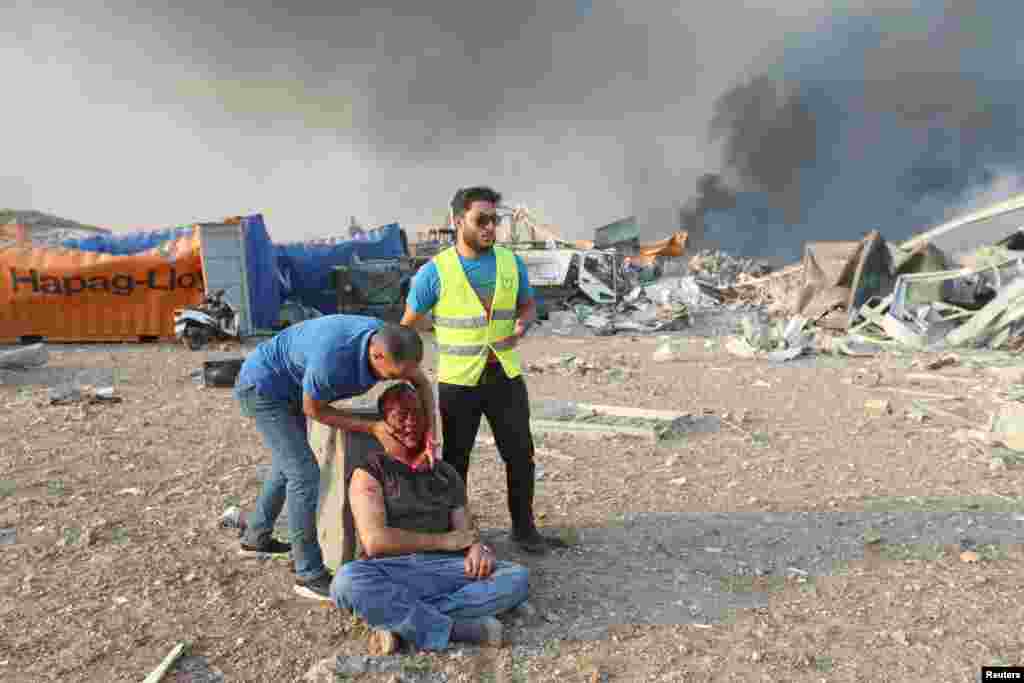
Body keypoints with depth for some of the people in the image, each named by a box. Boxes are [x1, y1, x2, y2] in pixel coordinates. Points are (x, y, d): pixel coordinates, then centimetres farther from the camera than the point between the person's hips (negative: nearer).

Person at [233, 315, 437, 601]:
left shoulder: (386, 339, -20)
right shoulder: (331, 361, -41)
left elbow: (422, 384, -5)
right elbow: (313, 409, -21)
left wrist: (430, 434, -18)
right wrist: (373, 428, -26)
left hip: (288, 386, 9)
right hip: (262, 386, -8)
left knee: (289, 463, 23)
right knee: (304, 473, -13)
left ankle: (256, 534, 43)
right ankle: (310, 575, -2)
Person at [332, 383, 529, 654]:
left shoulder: (447, 474, 20)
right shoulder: (369, 469, 5)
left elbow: (467, 531, 12)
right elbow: (374, 541, -8)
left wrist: (476, 548, -14)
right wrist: (443, 541, -4)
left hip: (443, 569, 4)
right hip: (391, 572, -4)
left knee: (517, 578, -20)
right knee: (347, 581, -36)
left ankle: (401, 622, -26)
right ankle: (458, 629, -27)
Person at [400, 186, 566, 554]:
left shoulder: (511, 262, -2)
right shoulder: (435, 271, -12)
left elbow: (528, 305, 12)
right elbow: (408, 325, -2)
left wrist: (521, 327, -11)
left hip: (506, 375, 3)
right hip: (458, 381, -3)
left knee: (520, 454, 7)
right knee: (455, 459, 10)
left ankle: (524, 528, 25)